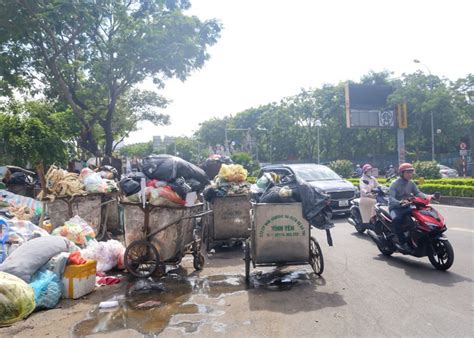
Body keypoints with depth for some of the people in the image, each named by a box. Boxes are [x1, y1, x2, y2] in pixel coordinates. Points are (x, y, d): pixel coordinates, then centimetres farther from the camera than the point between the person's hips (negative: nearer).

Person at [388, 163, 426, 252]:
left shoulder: (411, 183, 11)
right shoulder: (395, 183, -10)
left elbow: (417, 192, 0)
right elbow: (391, 197, -22)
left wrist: (426, 197, -22)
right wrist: (400, 203, -42)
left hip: (407, 207, 7)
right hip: (395, 208, -6)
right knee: (396, 219, -36)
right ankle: (403, 242, -31)